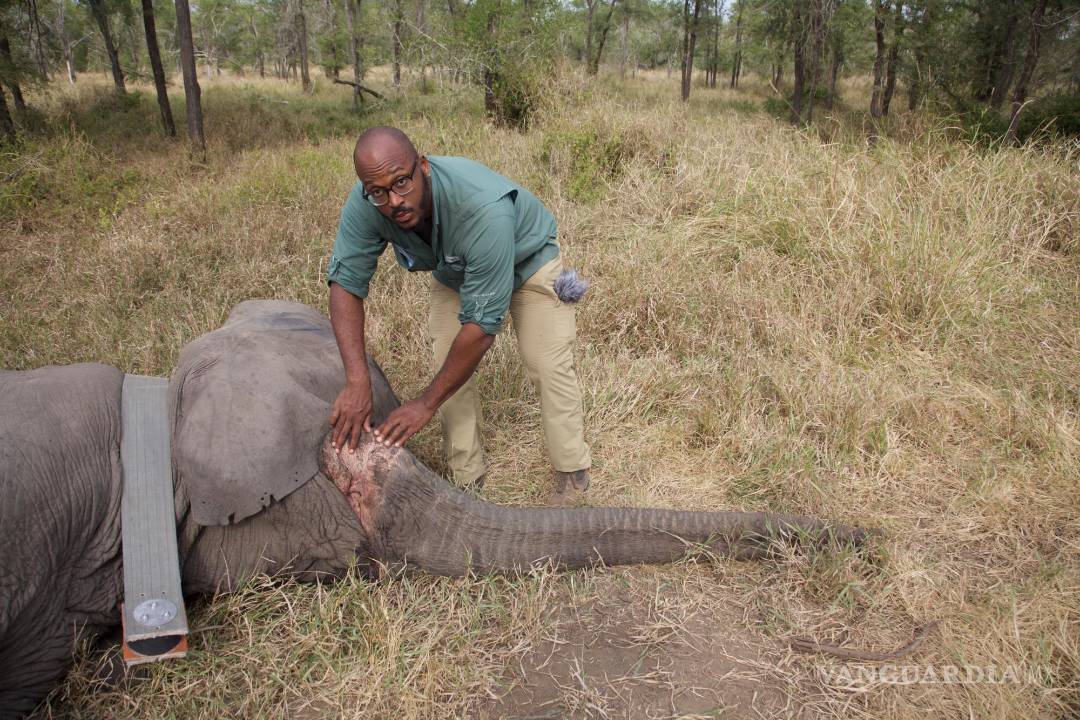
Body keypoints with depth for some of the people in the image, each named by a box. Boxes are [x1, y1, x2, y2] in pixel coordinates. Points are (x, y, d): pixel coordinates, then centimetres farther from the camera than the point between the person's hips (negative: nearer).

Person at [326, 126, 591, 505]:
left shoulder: (484, 208, -46)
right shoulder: (365, 204, -32)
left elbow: (481, 324, -41)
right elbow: (345, 281, -26)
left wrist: (425, 404, -33)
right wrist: (357, 381, -39)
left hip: (527, 260, -4)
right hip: (454, 272, 5)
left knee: (548, 365, -12)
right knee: (446, 366, -4)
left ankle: (572, 477, 4)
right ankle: (468, 479, 10)